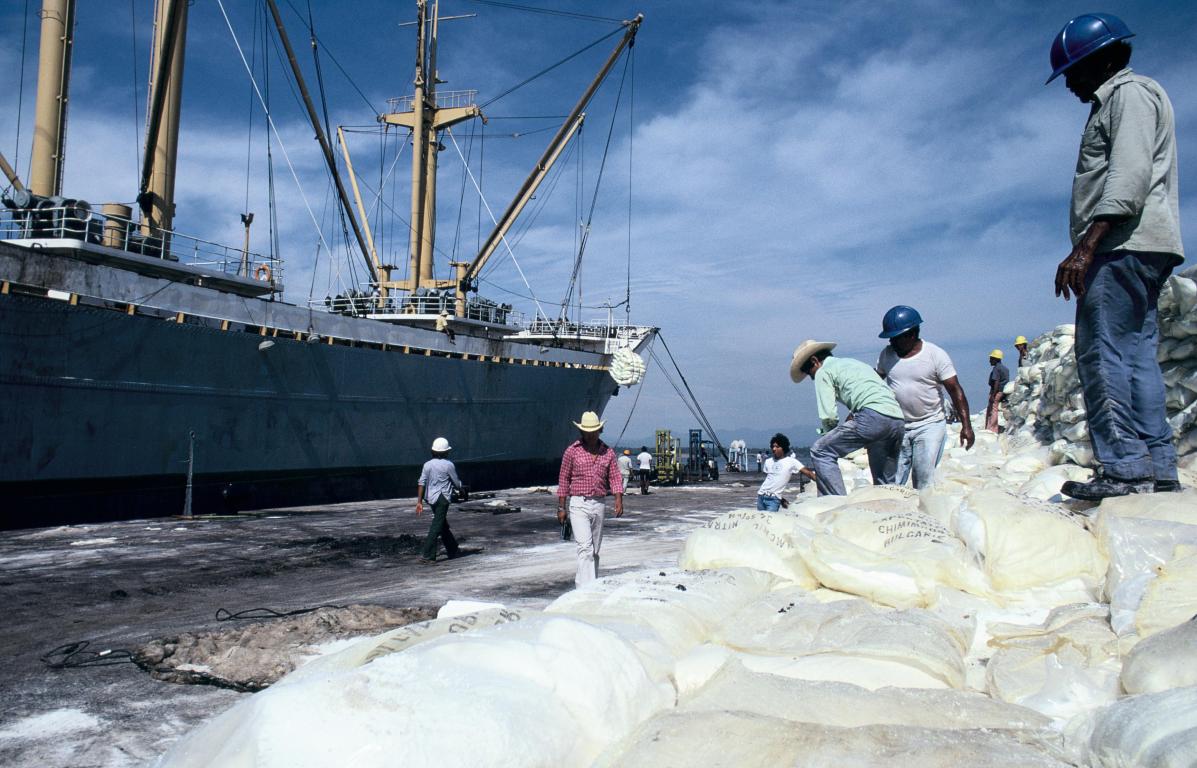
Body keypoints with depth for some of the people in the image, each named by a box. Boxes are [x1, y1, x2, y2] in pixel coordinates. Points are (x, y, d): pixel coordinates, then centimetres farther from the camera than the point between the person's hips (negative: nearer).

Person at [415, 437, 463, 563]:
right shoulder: (448, 465, -10)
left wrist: (419, 502, -2)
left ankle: (453, 550, 32)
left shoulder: (427, 464, 2)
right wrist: (460, 484, 22)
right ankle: (427, 555, -12)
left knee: (444, 525, 19)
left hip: (431, 498, 6)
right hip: (442, 498, -6)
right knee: (436, 527, -6)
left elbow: (421, 483, -3)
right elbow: (457, 484, -2)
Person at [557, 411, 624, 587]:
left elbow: (615, 478, 5)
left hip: (599, 505, 4)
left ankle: (581, 582, 24)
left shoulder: (608, 452, 6)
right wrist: (561, 507, -1)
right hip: (578, 504, -4)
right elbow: (563, 480, 1)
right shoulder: (572, 451, -2)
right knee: (585, 547, -14)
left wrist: (619, 500, -11)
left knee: (595, 549, 10)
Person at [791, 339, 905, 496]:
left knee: (820, 451, -4)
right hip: (898, 420, 8)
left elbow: (828, 415, 1)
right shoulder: (852, 362, 33)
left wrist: (831, 436, 16)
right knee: (885, 484, 19)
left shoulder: (823, 372, 8)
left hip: (874, 417, -8)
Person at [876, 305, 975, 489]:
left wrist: (966, 425, -16)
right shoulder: (886, 354, 3)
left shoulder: (936, 355, -9)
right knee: (892, 482, 1)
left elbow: (955, 390, -10)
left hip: (930, 426, -4)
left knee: (924, 481, -8)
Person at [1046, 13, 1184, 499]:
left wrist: (1085, 248, -26)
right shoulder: (1114, 103, 29)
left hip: (1126, 244, -11)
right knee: (1135, 355, 7)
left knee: (1103, 353, -14)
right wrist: (1088, 249, 20)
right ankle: (1158, 468, 7)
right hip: (1135, 249, 11)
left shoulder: (1130, 92, -2)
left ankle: (1125, 467, -15)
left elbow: (1129, 177, -17)